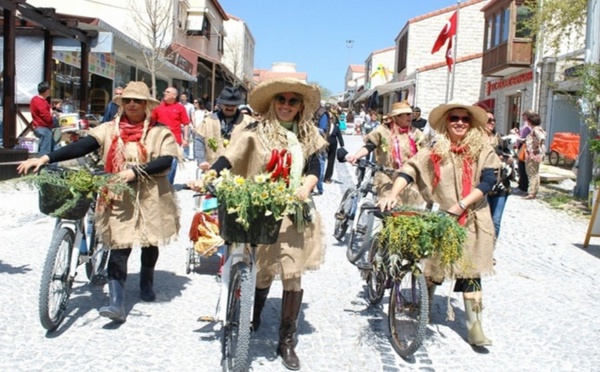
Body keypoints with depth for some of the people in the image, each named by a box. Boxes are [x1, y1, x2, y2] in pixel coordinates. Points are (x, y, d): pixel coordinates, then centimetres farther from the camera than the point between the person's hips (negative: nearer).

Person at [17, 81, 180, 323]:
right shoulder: (109, 130, 3)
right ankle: (117, 304, -7)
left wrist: (135, 171, -25)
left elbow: (166, 160, -14)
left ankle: (146, 284, 41)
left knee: (149, 243, 16)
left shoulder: (159, 132, -2)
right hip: (120, 199, 0)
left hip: (150, 198, 0)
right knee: (119, 248, -6)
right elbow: (81, 146, -6)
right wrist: (46, 158, -18)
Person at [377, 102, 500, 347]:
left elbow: (488, 180, -8)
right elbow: (410, 170, -10)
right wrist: (392, 194, -26)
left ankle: (474, 326, 9)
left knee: (470, 272, 1)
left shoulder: (482, 150, 0)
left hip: (472, 219, 0)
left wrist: (462, 204, -18)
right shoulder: (435, 150, -1)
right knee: (432, 268, 8)